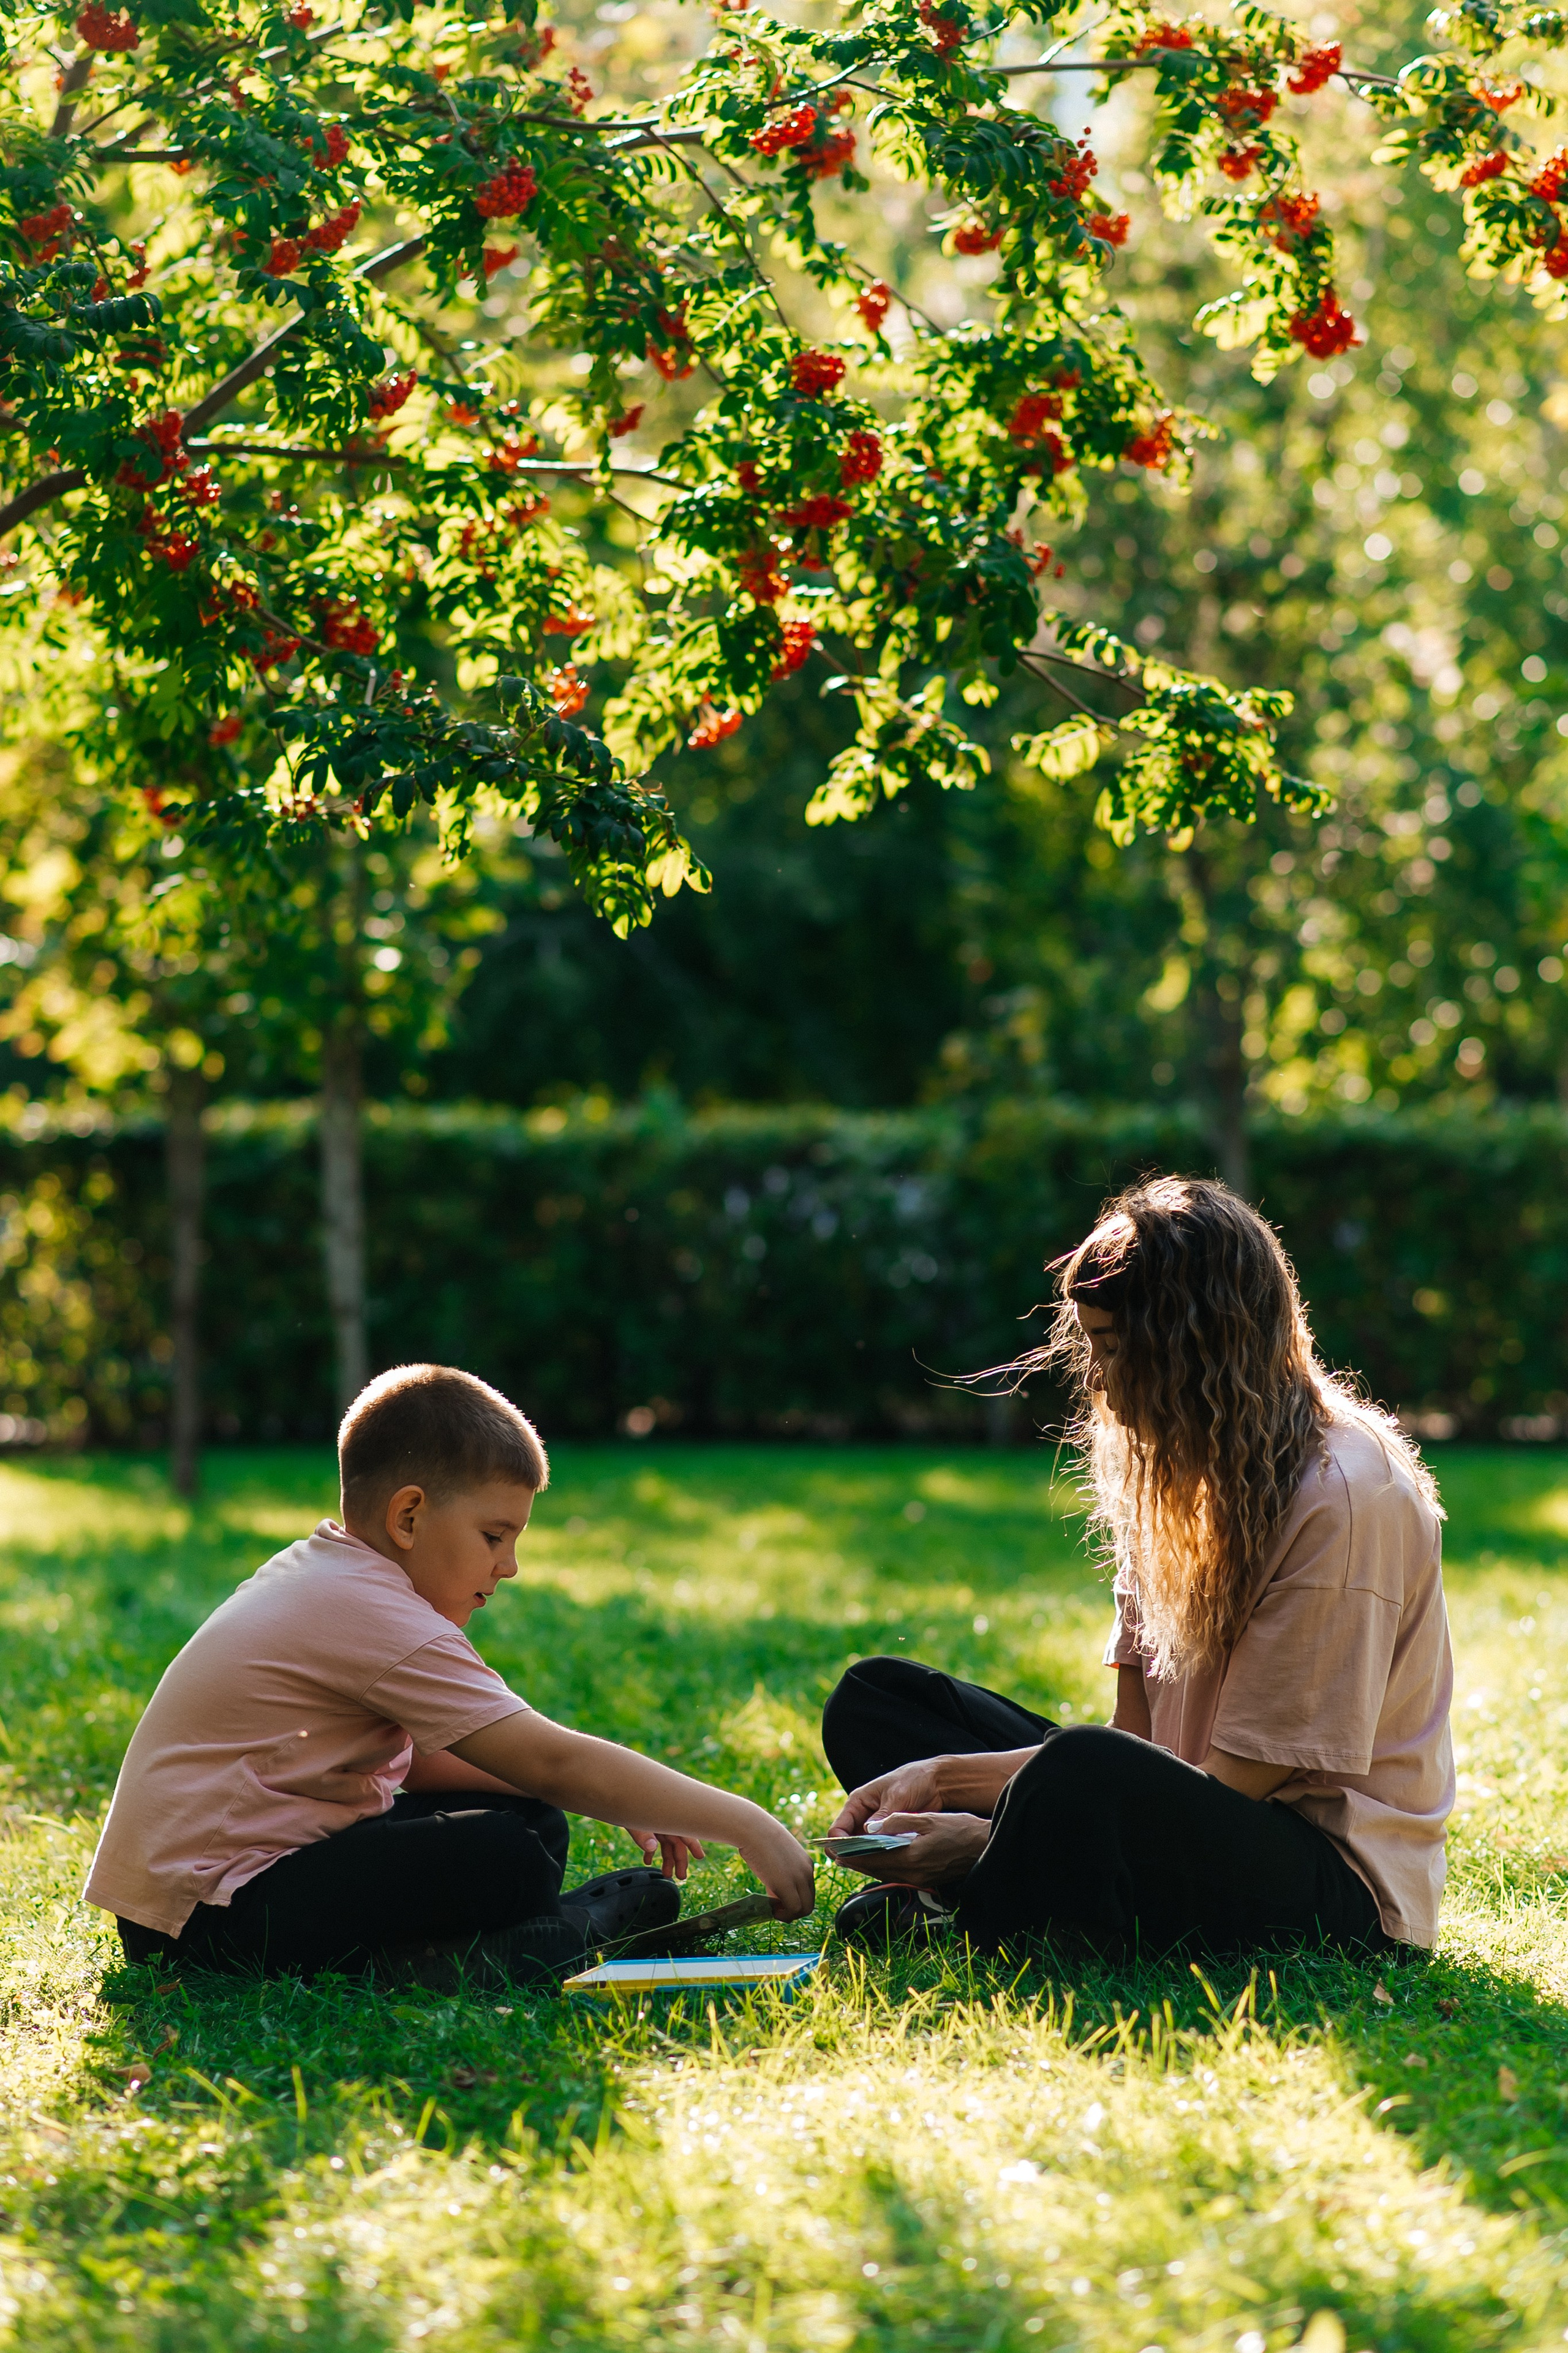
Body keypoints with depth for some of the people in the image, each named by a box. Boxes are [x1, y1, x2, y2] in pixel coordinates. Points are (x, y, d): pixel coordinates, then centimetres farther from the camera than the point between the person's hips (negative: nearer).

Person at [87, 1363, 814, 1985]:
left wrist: (625, 1801, 7)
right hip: (211, 1915, -11)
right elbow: (554, 1762, -21)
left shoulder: (320, 1570, 13)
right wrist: (745, 1826, -18)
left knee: (530, 1818, 10)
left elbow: (423, 1756, 17)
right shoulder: (381, 1622, -19)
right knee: (506, 1859, -27)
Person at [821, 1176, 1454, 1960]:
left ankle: (963, 1933, -10)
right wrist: (942, 1778, -7)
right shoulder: (1175, 1469, 9)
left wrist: (989, 1833, -22)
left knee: (1086, 1772, -38)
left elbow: (1238, 1779, -20)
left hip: (1335, 1881, -9)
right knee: (876, 1697, 7)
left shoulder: (1345, 1497, -19)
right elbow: (1137, 1734, 7)